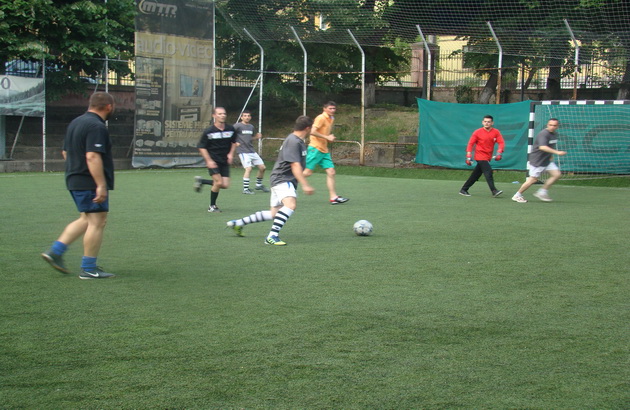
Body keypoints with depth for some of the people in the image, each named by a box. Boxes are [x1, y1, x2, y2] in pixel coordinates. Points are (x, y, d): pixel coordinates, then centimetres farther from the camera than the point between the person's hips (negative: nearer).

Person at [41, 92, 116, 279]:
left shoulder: (75, 123, 14)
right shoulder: (97, 127, -17)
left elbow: (65, 152, 21)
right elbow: (92, 157, -25)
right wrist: (101, 185, -26)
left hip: (74, 180, 10)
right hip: (90, 183, -10)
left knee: (86, 220, 19)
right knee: (97, 222, -3)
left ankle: (55, 251, 13)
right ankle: (88, 269, 0)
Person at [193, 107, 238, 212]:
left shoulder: (231, 129, -1)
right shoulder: (208, 131, -12)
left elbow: (234, 142, 17)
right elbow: (201, 147, -6)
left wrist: (231, 154, 2)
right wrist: (209, 160, -16)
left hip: (224, 161, 5)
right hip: (213, 161, -5)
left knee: (225, 185, -2)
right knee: (219, 182, -16)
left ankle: (201, 181, 22)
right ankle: (212, 206, 6)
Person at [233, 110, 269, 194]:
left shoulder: (251, 127, 14)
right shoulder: (238, 126, -7)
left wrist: (257, 137, 7)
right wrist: (234, 142, -14)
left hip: (252, 151, 7)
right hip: (243, 151, -7)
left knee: (262, 167, 6)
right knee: (248, 168, -19)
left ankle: (259, 185, 25)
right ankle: (245, 188, -10)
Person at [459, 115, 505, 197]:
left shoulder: (496, 132, 1)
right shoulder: (477, 132, -4)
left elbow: (501, 143, -6)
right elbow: (470, 144, -3)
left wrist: (499, 153, -23)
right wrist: (468, 156, -12)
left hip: (488, 157, 4)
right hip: (480, 156, -4)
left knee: (475, 175, 9)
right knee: (488, 171, -19)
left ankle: (463, 190, 19)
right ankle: (494, 191, -22)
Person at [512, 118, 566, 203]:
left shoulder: (555, 134, 8)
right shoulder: (543, 134, -21)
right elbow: (542, 147, -38)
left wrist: (550, 156, 15)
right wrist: (557, 152, -43)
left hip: (547, 160, 8)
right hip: (537, 160, -8)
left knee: (557, 174, -3)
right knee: (533, 179, -6)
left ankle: (542, 192, 8)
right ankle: (517, 195, 9)